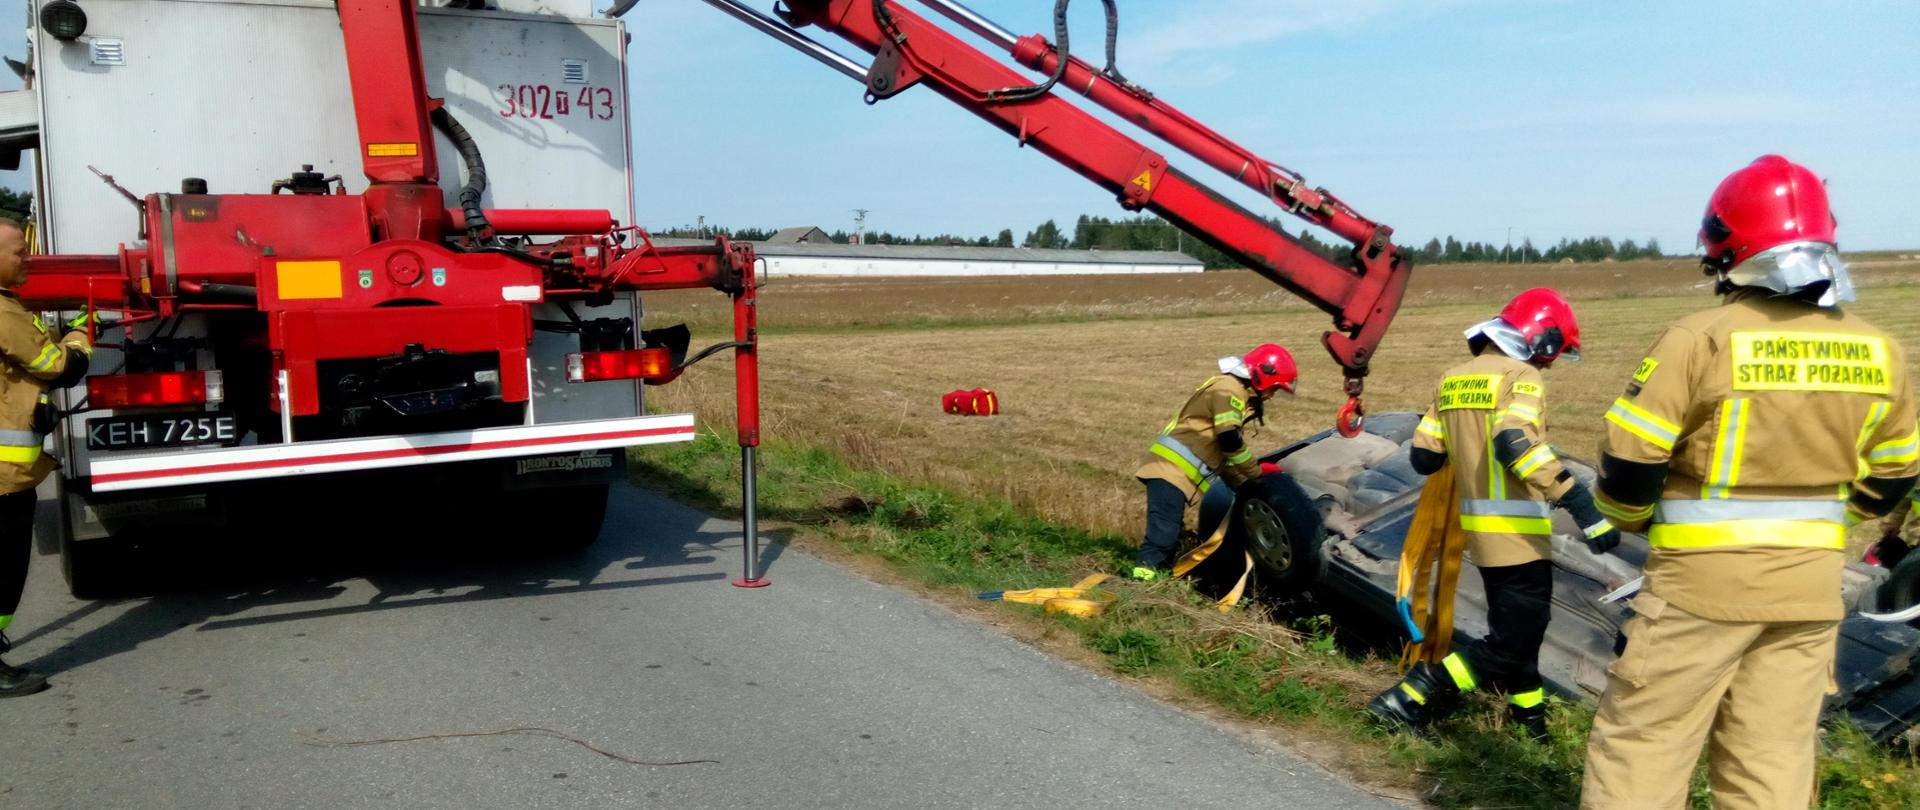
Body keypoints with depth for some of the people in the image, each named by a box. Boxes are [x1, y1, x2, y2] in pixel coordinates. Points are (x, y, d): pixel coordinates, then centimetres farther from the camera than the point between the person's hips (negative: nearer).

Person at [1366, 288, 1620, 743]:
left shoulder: (1453, 379, 11)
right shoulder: (1521, 376, -11)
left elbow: (1423, 457, 9)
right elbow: (1515, 444, -29)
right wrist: (1580, 501, -33)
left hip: (1481, 530, 8)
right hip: (1516, 532, -8)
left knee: (1516, 627, 22)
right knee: (1511, 643, -1)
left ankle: (1530, 716, 34)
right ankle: (1408, 700, -6)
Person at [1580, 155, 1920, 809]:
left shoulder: (1701, 340, -15)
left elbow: (1630, 461, -14)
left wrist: (1631, 521, 7)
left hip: (1703, 580, -5)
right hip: (1811, 586, 5)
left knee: (1641, 744, 4)